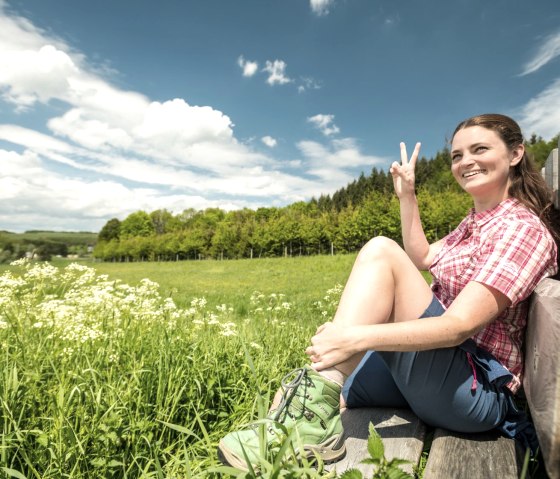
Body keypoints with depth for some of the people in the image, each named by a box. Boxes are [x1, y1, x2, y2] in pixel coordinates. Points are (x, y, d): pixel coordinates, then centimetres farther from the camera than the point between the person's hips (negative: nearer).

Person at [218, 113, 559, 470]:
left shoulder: (524, 228, -11)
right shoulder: (477, 222, 16)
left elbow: (461, 325, -24)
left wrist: (356, 337, -35)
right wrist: (407, 196, 15)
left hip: (477, 391, -8)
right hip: (440, 372, 8)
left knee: (381, 251, -27)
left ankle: (314, 421, -30)